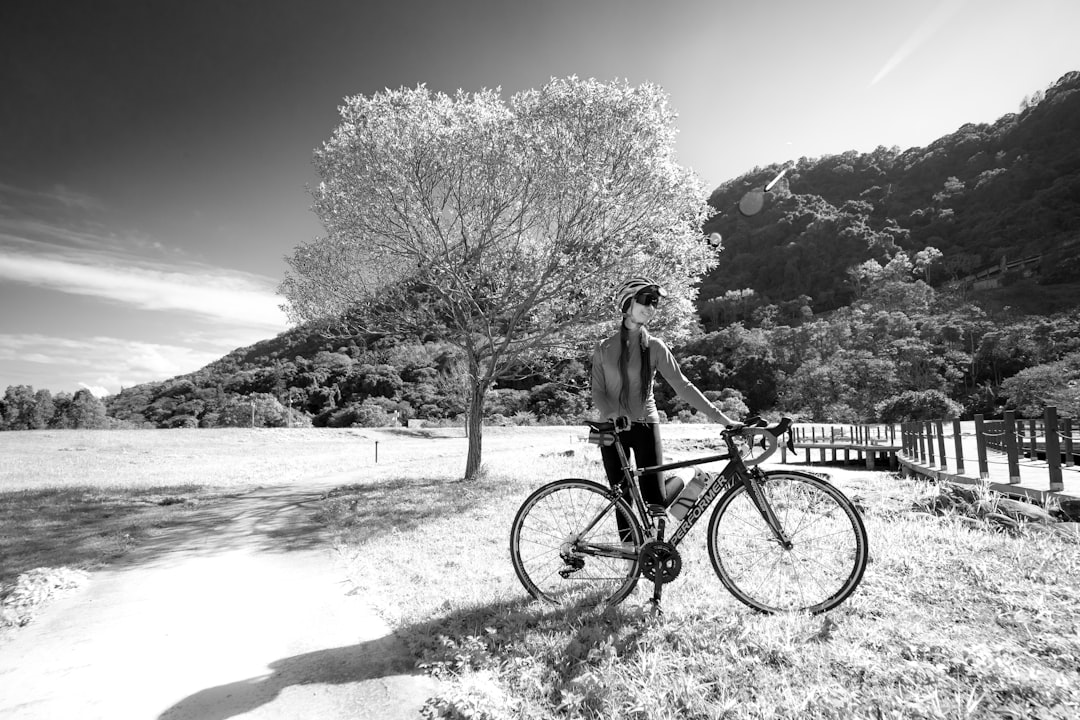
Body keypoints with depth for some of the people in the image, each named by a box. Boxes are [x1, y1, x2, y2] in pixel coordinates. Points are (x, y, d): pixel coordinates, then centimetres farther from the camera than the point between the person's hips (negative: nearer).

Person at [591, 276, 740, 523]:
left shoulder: (655, 347, 1)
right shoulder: (604, 348, 2)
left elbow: (682, 386, -3)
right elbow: (597, 392, -2)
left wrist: (720, 417, -9)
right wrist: (613, 415, -22)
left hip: (645, 426, -1)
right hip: (612, 428, 1)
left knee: (656, 501, -4)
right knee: (622, 500, 3)